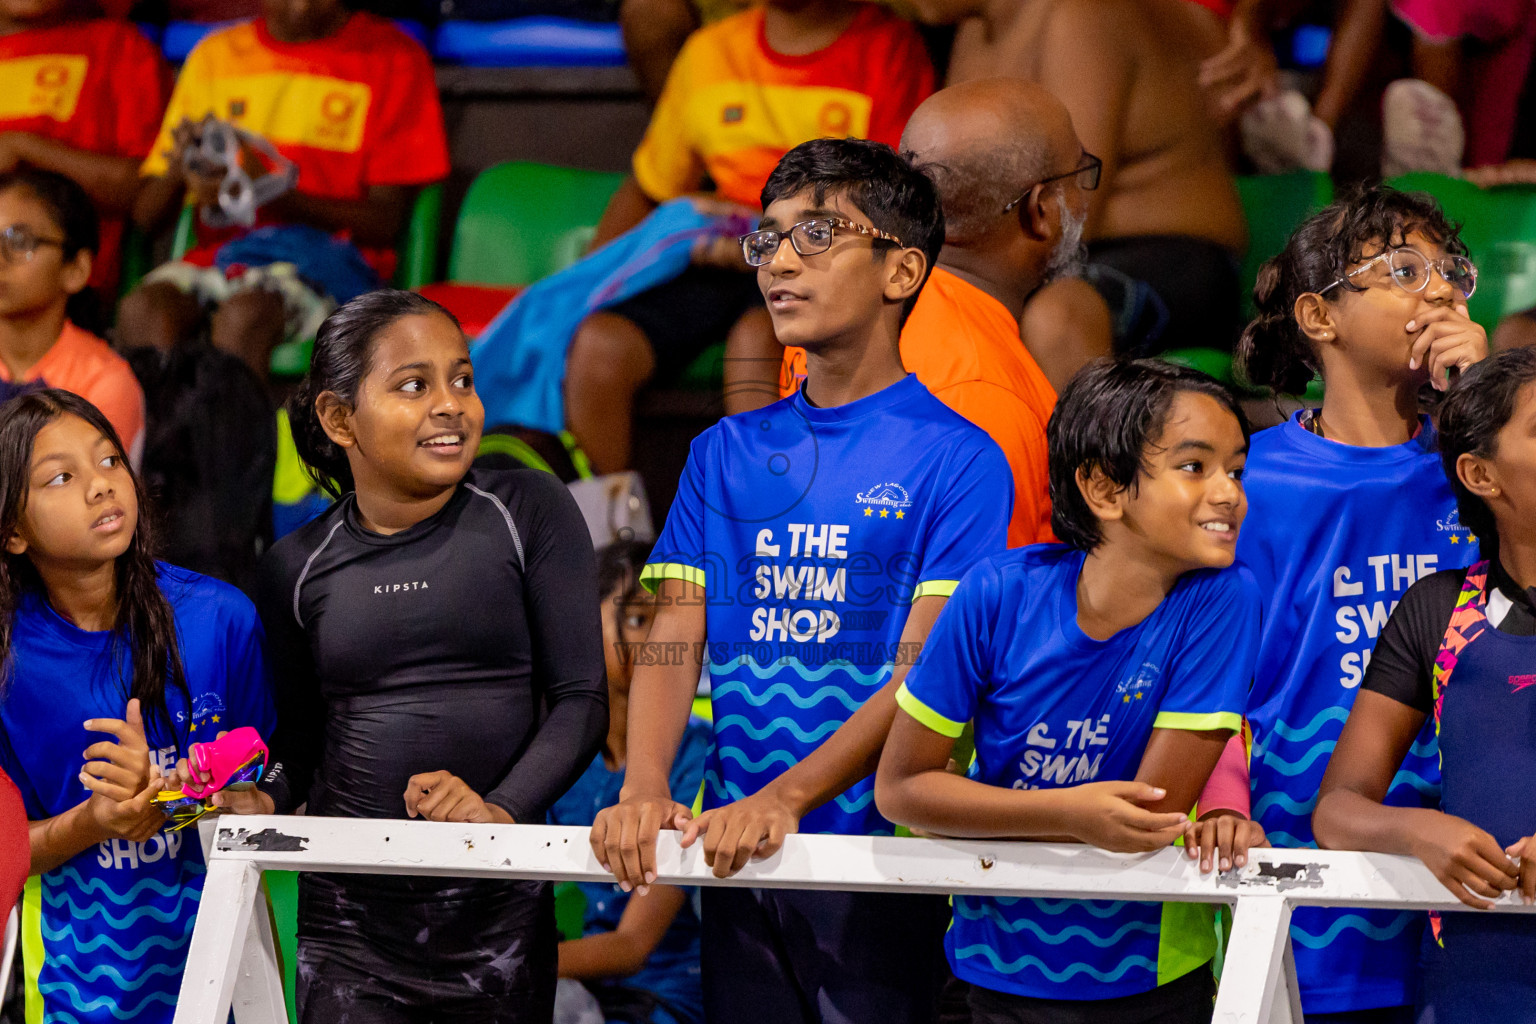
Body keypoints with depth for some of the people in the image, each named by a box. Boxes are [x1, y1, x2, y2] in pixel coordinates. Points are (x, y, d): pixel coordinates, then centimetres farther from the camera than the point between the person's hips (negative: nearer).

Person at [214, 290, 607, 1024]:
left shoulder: (529, 514, 1)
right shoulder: (297, 567, 7)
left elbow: (581, 698, -3)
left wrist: (504, 810, -19)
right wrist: (260, 802, -7)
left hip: (500, 904, -1)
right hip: (351, 917, 1)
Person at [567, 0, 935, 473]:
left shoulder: (888, 47, -1)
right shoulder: (711, 50, 15)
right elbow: (646, 190, 24)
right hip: (717, 267, 4)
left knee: (758, 334, -37)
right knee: (599, 342, -23)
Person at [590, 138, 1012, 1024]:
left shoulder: (957, 459, -3)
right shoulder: (726, 454, 13)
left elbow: (922, 675, -11)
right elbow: (675, 640, 5)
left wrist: (785, 798, -23)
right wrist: (644, 787, -14)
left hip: (880, 857, -4)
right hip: (734, 860, 4)